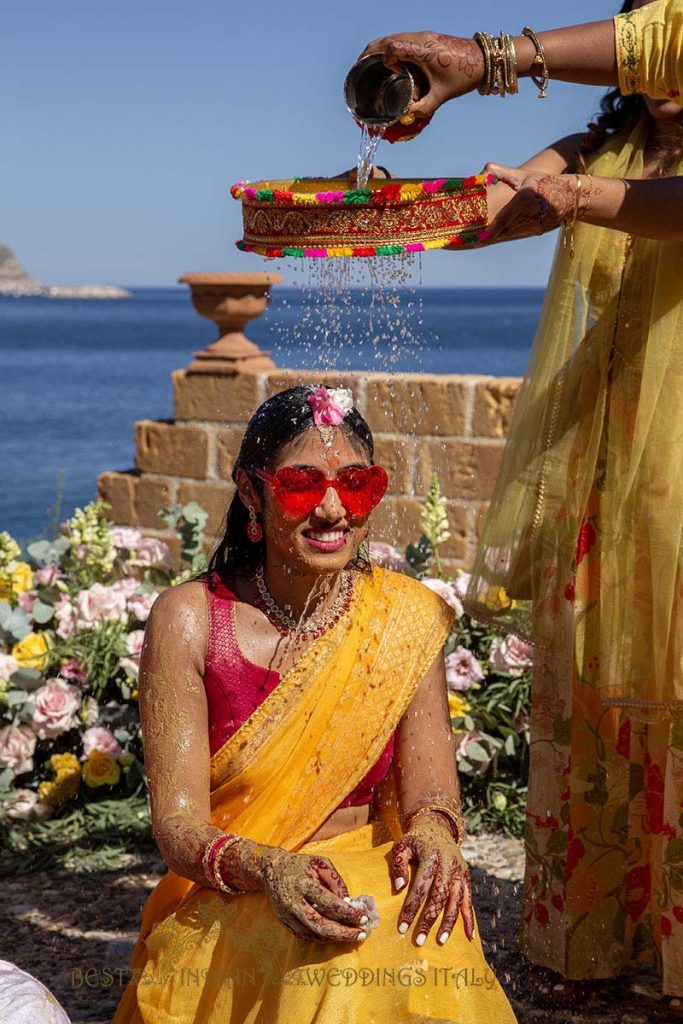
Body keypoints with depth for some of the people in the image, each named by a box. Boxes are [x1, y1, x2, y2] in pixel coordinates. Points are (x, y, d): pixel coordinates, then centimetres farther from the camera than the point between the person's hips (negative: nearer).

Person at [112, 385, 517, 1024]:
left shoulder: (407, 617, 2)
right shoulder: (190, 619, -6)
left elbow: (429, 790, 1)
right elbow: (177, 825, -9)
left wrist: (431, 830, -24)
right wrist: (266, 869, -31)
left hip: (372, 885, 3)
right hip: (225, 916, -2)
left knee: (424, 949, -33)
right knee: (326, 954, -36)